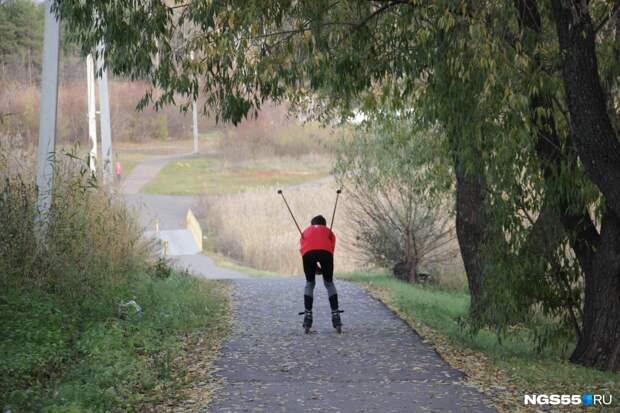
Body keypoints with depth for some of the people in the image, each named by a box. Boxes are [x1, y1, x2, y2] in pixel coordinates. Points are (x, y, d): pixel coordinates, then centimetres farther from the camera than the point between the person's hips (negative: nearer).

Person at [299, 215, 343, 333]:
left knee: (309, 283, 17)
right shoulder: (329, 231, 37)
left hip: (308, 252, 0)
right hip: (325, 251, 0)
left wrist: (314, 267, 32)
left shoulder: (306, 231, 39)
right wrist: (325, 267, 33)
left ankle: (307, 316, 9)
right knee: (329, 283, 16)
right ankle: (335, 315, 10)